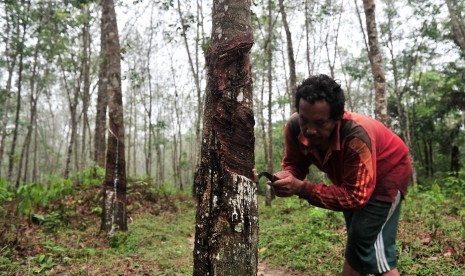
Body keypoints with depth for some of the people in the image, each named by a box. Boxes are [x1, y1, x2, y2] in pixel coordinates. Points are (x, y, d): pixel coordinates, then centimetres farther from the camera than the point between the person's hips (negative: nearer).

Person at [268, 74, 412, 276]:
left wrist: (302, 188, -47)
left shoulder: (356, 136, -42)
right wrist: (285, 176, -36)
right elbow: (294, 164, -12)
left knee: (373, 250, -11)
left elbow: (356, 195, -39)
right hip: (351, 180, 6)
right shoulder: (294, 127, -27)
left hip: (388, 174, -6)